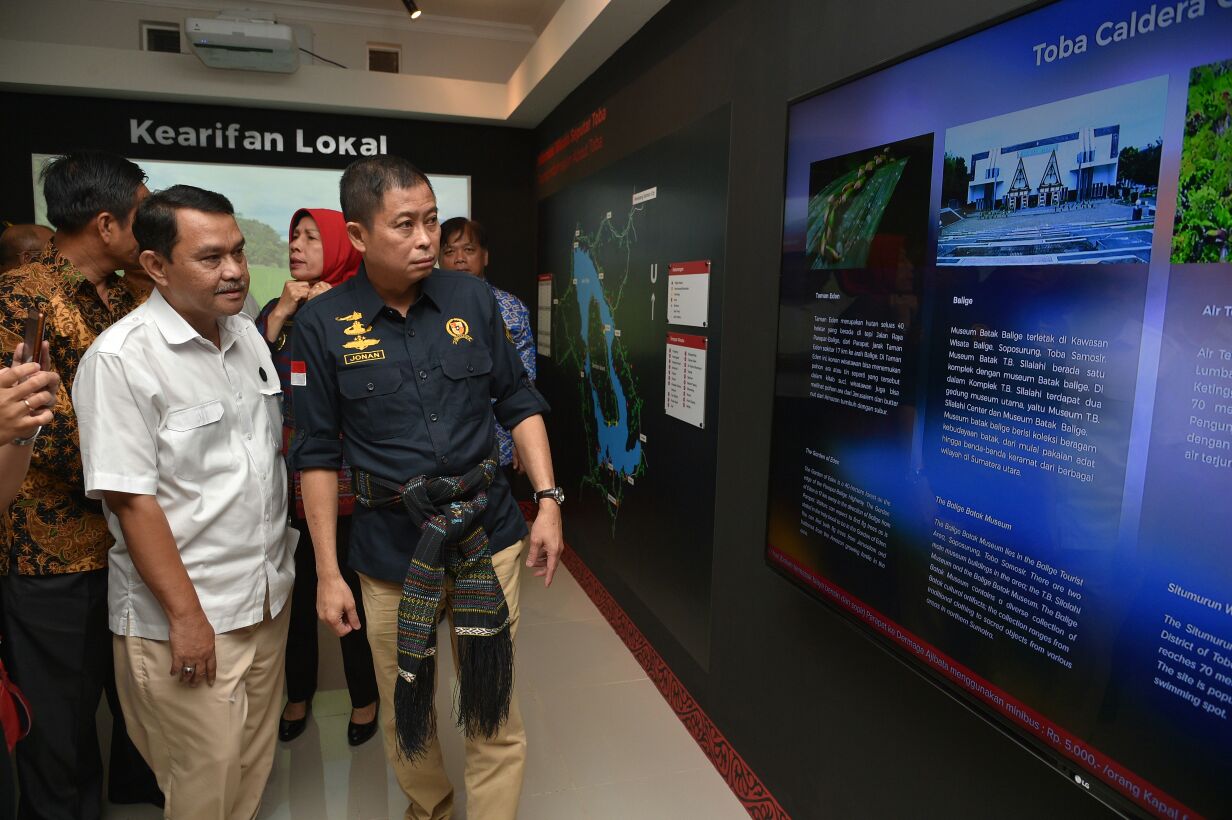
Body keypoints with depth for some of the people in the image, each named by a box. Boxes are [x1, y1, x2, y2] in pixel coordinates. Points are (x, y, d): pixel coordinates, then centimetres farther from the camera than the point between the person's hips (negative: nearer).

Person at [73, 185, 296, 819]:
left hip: (268, 600, 7)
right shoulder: (120, 358, -16)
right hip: (184, 617, -6)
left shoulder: (249, 337, 6)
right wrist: (186, 614, -16)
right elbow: (130, 499, -17)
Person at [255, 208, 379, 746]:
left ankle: (364, 695, 27)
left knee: (352, 584, 6)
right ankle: (299, 691, 35)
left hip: (347, 474, -4)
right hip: (289, 473, 4)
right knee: (295, 585, 13)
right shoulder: (277, 310, 9)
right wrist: (281, 314, -7)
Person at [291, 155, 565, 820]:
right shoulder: (323, 323, -6)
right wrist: (327, 572, -2)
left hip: (487, 537, 1)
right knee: (406, 715, 19)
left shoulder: (472, 299, -1)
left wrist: (549, 501, -3)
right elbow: (318, 454, -2)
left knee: (496, 717, 10)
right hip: (392, 552, 0)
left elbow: (520, 403, 5)